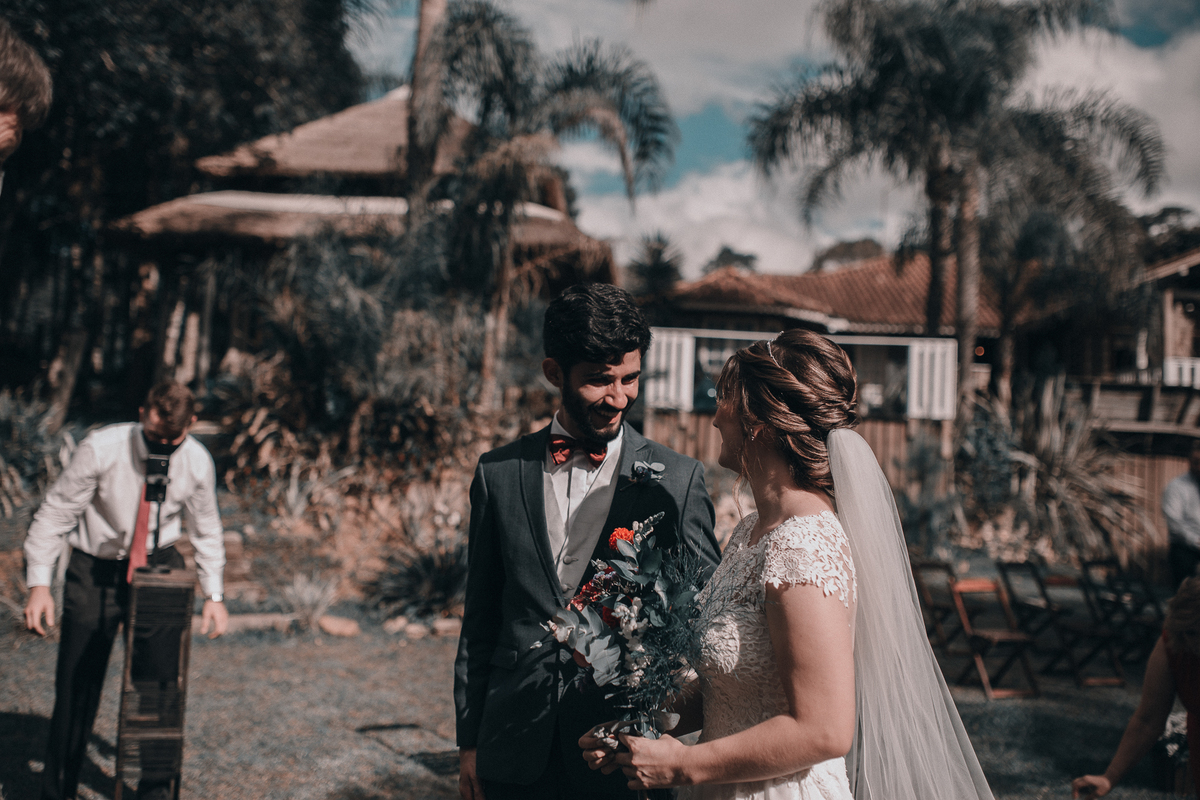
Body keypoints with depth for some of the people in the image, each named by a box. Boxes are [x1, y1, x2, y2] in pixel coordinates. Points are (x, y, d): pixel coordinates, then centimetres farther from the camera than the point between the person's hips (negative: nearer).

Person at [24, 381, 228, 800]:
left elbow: (206, 528, 6)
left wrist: (213, 594, 3)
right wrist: (39, 583, -18)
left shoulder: (198, 462, -10)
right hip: (95, 568, -2)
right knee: (77, 680, 1)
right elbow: (55, 513, -12)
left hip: (158, 565, 2)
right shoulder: (101, 448, -20)